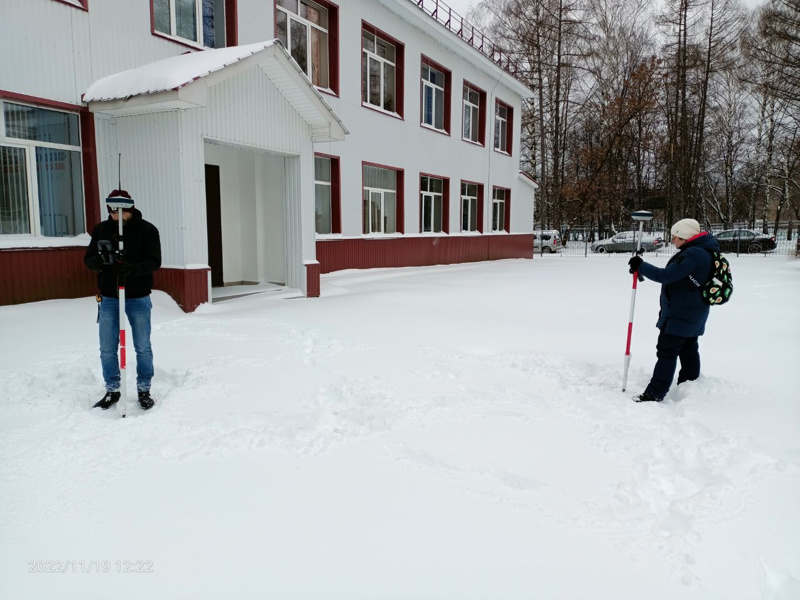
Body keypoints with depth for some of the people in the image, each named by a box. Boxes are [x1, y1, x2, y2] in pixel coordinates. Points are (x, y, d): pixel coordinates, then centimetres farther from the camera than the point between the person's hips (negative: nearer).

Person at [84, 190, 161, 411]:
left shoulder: (147, 230, -8)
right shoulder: (101, 229, 1)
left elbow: (154, 262, -14)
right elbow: (88, 258, 3)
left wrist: (133, 268, -33)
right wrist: (98, 261, -21)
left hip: (138, 298, -2)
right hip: (109, 298, 3)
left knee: (143, 348, 8)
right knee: (107, 349, 8)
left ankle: (144, 390, 22)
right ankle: (112, 390, 24)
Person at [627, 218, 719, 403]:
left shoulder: (693, 254, -22)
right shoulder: (703, 252, 12)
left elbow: (666, 275, -26)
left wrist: (640, 266, -19)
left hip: (681, 315, -10)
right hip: (692, 314, 10)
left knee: (666, 351, -9)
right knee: (688, 350, 17)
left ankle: (654, 394, -8)